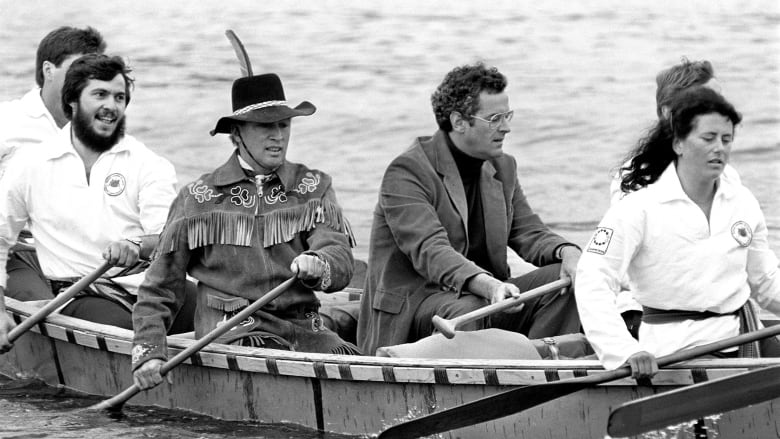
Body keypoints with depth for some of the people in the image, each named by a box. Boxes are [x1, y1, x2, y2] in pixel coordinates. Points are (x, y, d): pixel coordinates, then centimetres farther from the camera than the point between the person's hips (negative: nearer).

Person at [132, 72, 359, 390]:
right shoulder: (199, 199, 9)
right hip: (231, 329, -2)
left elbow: (341, 262, -4)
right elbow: (159, 289, 13)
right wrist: (148, 352, -1)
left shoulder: (313, 188, 13)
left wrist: (317, 266, -28)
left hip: (302, 326, 2)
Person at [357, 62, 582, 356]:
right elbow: (429, 250, -26)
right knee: (467, 310, -38)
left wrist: (568, 253, -16)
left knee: (562, 280, -12)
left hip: (486, 293, 7)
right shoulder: (406, 172, -12)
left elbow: (529, 233, 10)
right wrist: (487, 285, -43)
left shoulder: (502, 167, 15)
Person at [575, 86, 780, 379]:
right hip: (674, 350, -6)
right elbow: (593, 284, -15)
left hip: (739, 342, 6)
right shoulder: (640, 208, -6)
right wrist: (627, 351, -29)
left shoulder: (743, 203, 13)